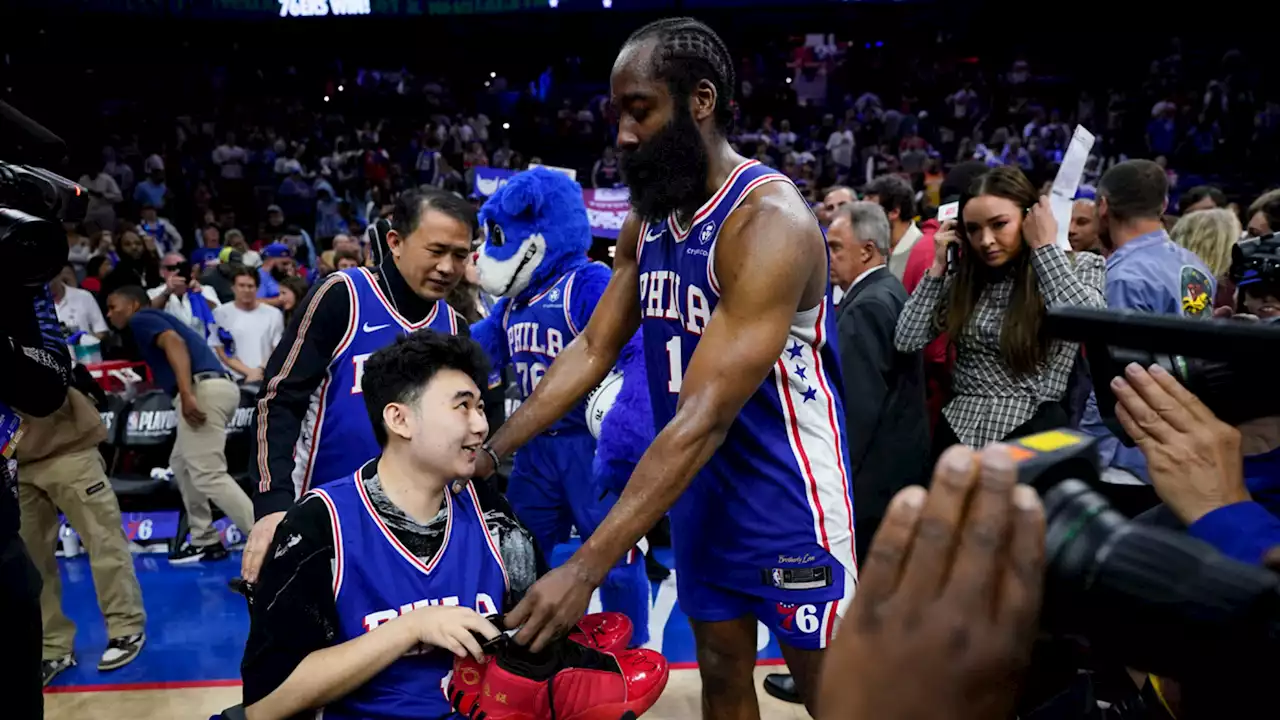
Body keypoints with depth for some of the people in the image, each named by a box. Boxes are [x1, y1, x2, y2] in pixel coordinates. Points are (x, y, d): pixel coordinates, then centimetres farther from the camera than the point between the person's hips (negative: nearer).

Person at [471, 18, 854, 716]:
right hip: (700, 491, 7)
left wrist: (585, 568, -32)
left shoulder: (769, 221, -26)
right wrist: (488, 452, -2)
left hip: (785, 491, -7)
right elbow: (591, 350, 6)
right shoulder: (646, 220, 1)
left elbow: (704, 419, -31)